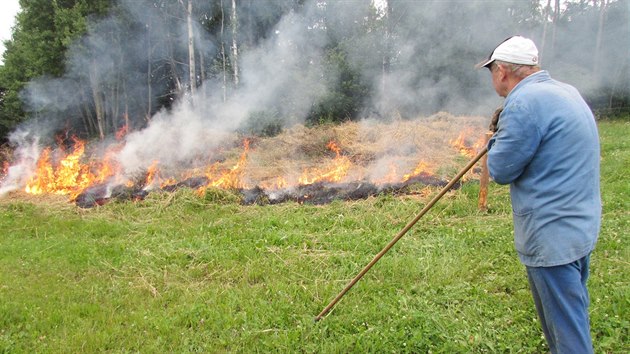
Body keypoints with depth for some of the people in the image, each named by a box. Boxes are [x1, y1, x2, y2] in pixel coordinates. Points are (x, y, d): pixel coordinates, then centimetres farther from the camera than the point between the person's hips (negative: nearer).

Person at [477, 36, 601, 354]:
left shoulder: (523, 103, -20)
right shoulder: (567, 92, 10)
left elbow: (500, 170, -15)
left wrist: (498, 135, 2)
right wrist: (508, 130, 8)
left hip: (552, 237, -10)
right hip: (582, 226, 10)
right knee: (571, 315, 25)